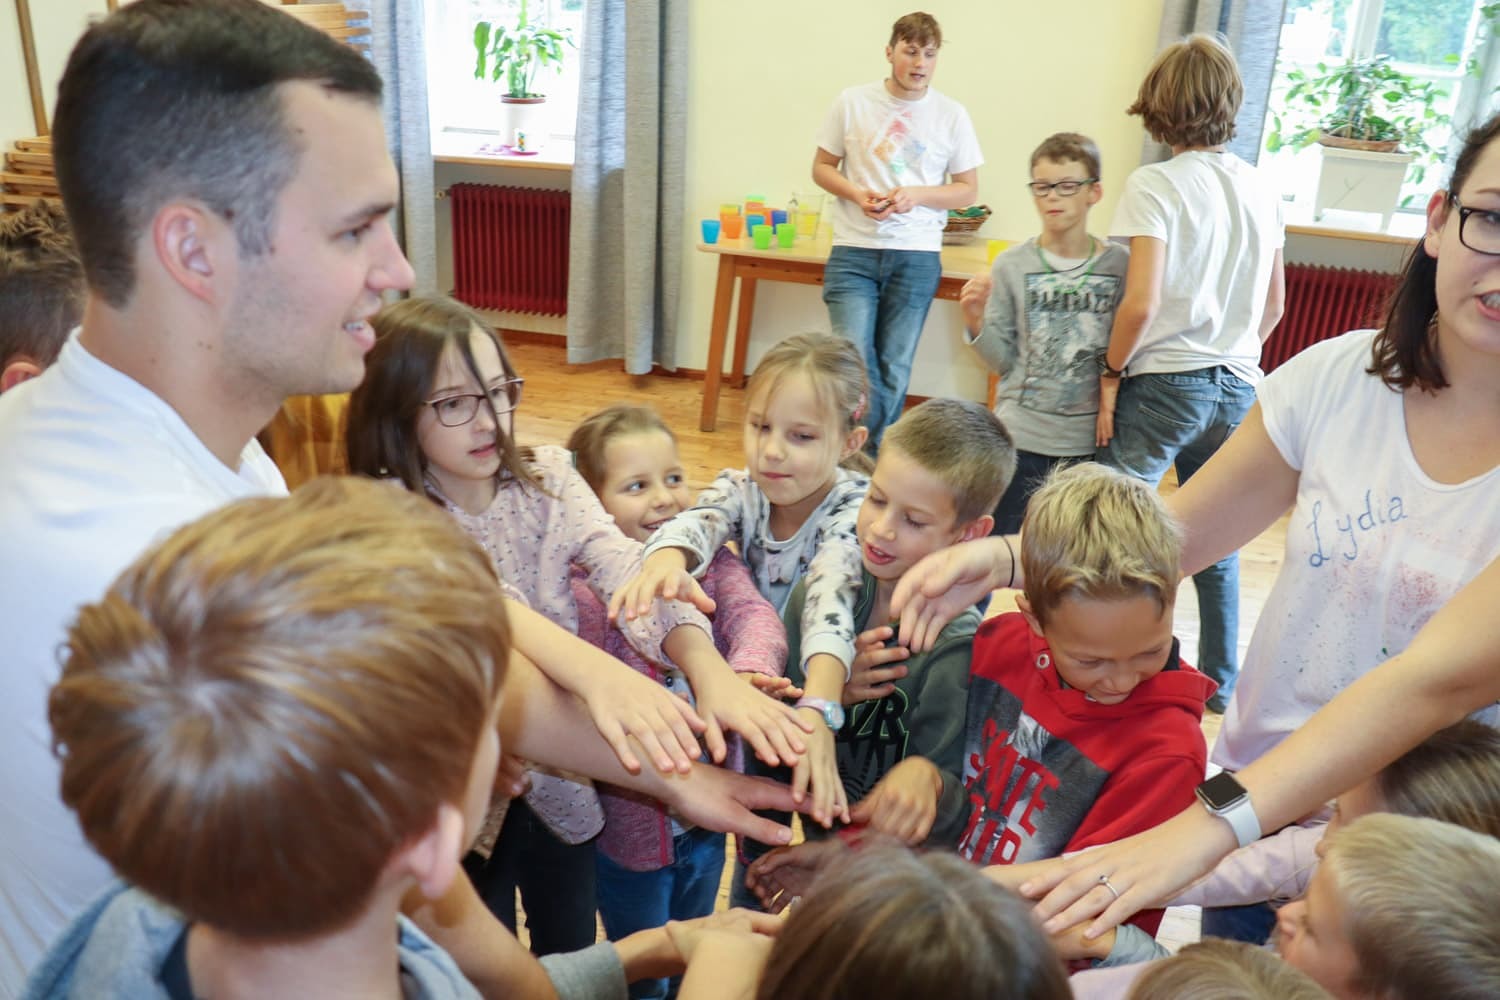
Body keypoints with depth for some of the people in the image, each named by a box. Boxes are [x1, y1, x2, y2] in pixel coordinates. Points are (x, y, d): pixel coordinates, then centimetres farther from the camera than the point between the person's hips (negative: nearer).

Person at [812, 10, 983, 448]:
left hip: (917, 257, 1)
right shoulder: (853, 102, 2)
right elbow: (822, 167, 8)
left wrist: (917, 194, -13)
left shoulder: (951, 115, 2)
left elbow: (968, 189, 6)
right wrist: (856, 194, -12)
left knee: (893, 369, 7)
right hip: (853, 252, 0)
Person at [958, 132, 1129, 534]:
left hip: (1092, 440, 1)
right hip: (1021, 437, 0)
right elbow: (1002, 359, 2)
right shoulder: (1011, 265, 0)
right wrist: (977, 323, -16)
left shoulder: (1120, 264, -1)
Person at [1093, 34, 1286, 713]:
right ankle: (1220, 682, 28)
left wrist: (1111, 371, -5)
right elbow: (1274, 305, 14)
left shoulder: (1154, 185, -9)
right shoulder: (1261, 190, 9)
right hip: (1237, 387, 6)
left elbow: (1141, 302, -17)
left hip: (1163, 382, -6)